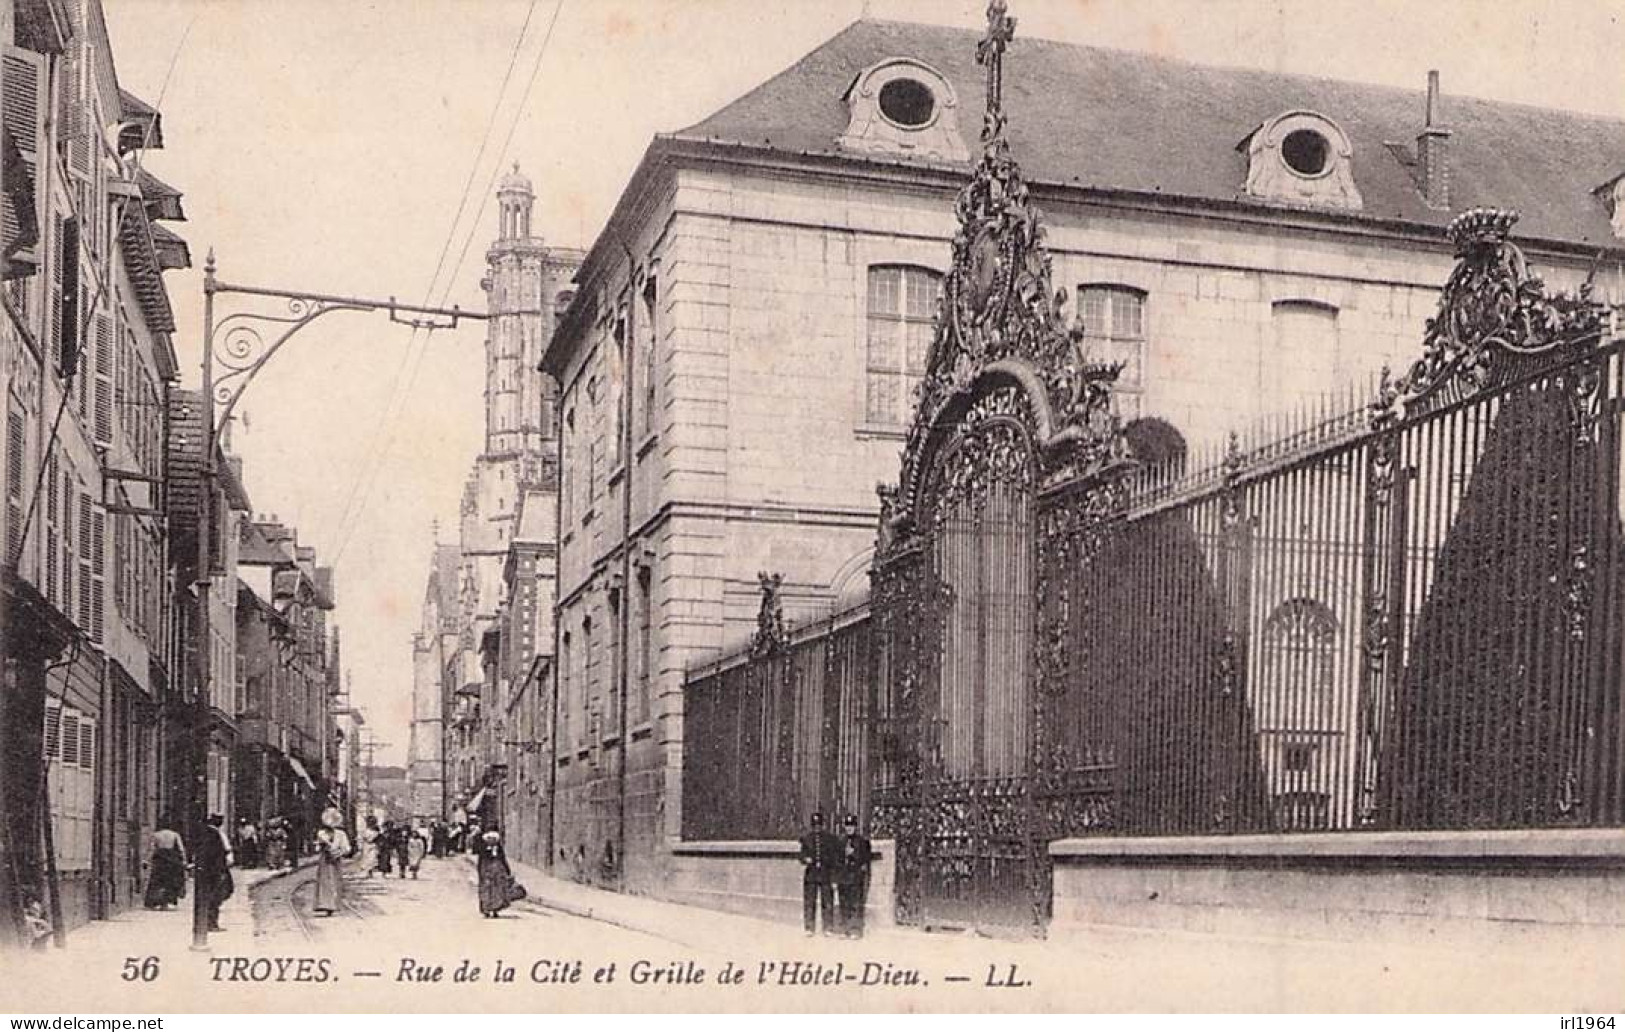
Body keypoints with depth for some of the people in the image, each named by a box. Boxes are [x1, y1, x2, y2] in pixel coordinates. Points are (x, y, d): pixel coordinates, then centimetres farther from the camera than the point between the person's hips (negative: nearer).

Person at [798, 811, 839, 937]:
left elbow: (836, 854, 5)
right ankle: (810, 928, 9)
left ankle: (828, 928, 6)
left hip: (826, 874, -1)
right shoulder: (806, 838, 7)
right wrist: (805, 859, -11)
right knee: (809, 901, 2)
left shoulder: (829, 838, 3)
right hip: (810, 874, 1)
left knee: (827, 902, -1)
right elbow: (803, 853, 12)